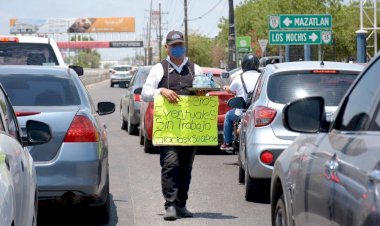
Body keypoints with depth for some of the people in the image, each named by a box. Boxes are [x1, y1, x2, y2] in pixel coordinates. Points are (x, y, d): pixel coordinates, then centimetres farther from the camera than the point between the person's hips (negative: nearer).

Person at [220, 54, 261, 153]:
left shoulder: (239, 78, -6)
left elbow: (230, 90, 12)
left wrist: (226, 88, 36)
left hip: (243, 112, -2)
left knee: (228, 116, 26)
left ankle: (227, 143, 22)